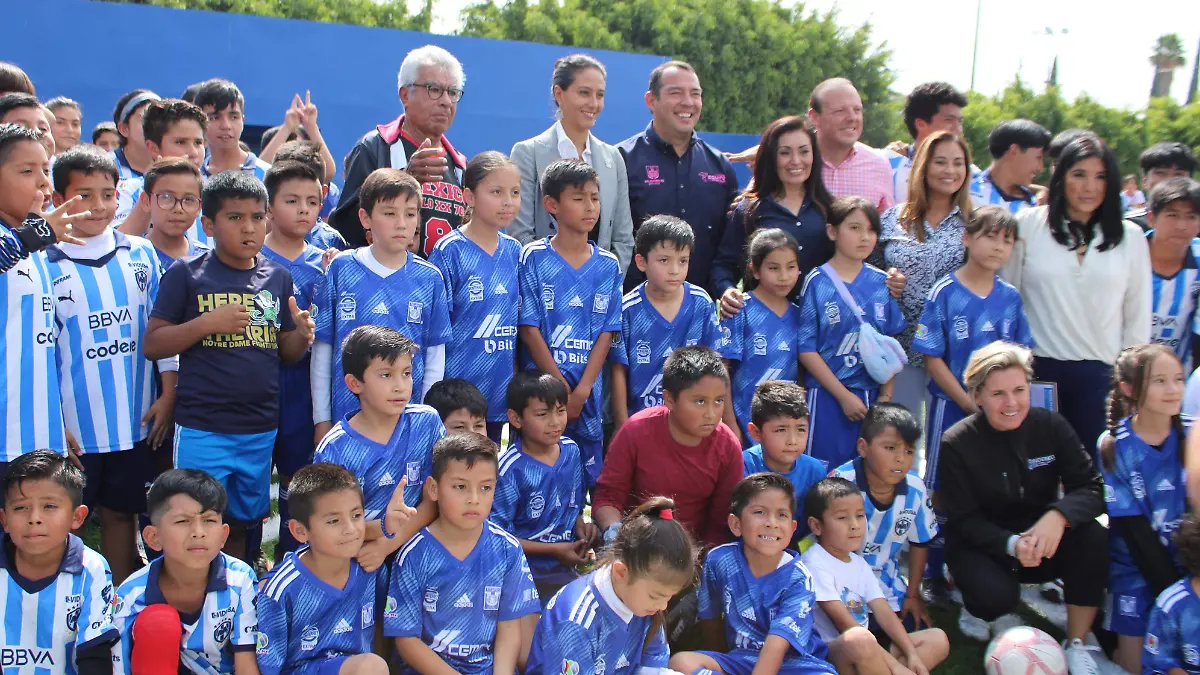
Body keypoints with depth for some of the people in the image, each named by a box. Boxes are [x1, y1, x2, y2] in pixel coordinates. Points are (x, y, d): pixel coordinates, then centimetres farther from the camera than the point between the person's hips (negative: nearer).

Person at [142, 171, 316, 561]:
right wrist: (207, 323, -18)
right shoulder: (186, 275, -4)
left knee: (242, 524, 17)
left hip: (261, 429, 4)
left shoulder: (277, 278, 7)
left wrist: (302, 334, -10)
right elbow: (151, 345, -5)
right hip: (202, 429, -4)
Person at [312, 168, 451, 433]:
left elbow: (436, 357, 7)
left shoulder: (430, 279, 2)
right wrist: (322, 419, 4)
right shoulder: (340, 269, 0)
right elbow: (322, 348, 3)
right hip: (346, 417, -1)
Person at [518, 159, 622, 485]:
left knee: (588, 477, 6)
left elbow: (607, 332, 3)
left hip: (589, 394, 3)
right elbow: (529, 329, -6)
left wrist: (581, 391, -7)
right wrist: (562, 388, -9)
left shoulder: (608, 265, 8)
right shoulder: (534, 258, -2)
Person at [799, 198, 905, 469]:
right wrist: (844, 396, -9)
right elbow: (807, 349, -7)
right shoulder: (817, 282, -5)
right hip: (826, 396, -3)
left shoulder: (882, 283, 5)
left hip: (872, 396, 3)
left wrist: (886, 396, -1)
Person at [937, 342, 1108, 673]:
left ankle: (1077, 646, -11)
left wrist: (1058, 516, -35)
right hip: (981, 549, -3)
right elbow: (964, 521, -14)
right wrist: (1011, 544, -34)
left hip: (1042, 543, 3)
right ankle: (977, 608, 7)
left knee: (1095, 538, -27)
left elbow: (1092, 488, -13)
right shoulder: (956, 444, -14)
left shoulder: (1051, 426, -6)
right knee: (997, 595, -34)